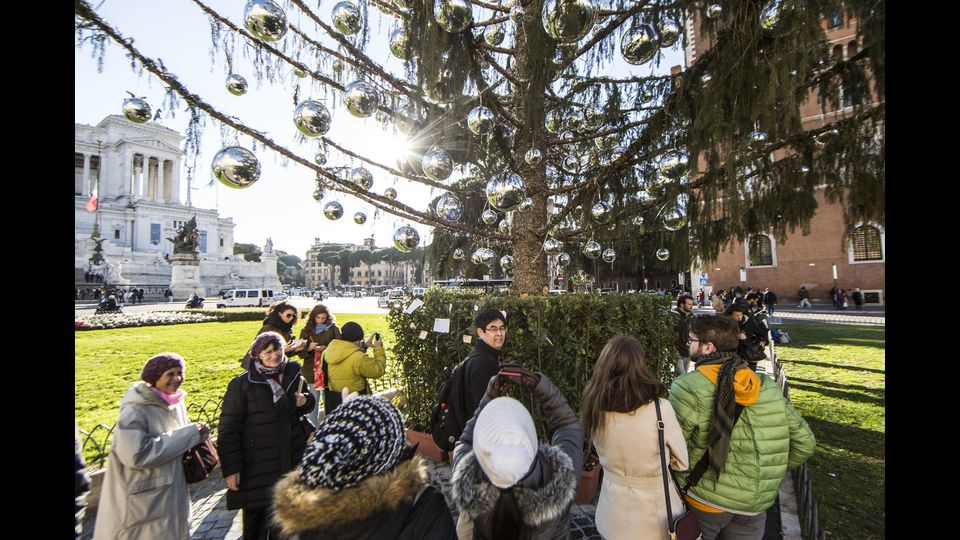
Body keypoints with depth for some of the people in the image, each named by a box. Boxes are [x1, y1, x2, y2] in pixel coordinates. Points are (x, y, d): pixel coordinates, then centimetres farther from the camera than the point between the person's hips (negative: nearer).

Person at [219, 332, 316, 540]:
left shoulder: (293, 376, 0)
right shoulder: (242, 384, -13)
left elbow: (308, 404, 15)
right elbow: (229, 428, -12)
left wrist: (305, 401, -9)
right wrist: (231, 468, -15)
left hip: (291, 460, 4)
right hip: (257, 465, -4)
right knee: (255, 516, 9)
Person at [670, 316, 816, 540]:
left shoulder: (689, 388, -17)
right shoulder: (769, 388, -1)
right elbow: (805, 443, 5)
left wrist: (683, 480, 0)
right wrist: (770, 471, 15)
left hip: (705, 499, -4)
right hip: (756, 504, 4)